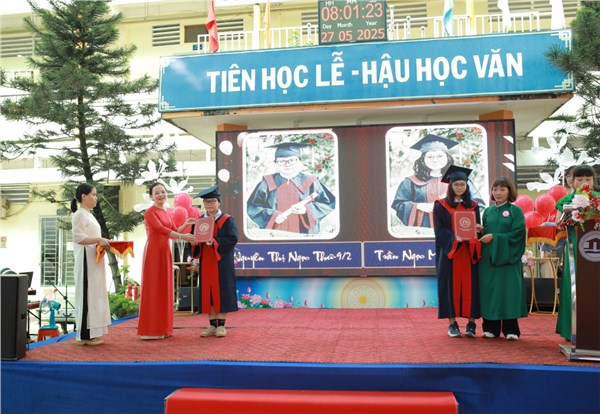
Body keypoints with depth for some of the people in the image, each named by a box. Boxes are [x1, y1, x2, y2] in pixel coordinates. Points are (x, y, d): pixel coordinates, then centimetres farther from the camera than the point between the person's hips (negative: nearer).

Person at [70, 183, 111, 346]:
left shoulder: (89, 214, 19)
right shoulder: (80, 214, -10)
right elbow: (78, 238, -20)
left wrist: (103, 242, 10)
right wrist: (99, 240, -18)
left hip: (94, 260, 10)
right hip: (86, 260, -10)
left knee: (94, 294, 9)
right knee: (87, 295, -7)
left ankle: (91, 332, 14)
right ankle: (85, 335, -3)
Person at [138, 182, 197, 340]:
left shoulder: (167, 213, 16)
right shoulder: (150, 212, -6)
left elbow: (174, 232, 17)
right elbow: (160, 229, -18)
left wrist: (185, 224, 1)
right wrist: (183, 236, -21)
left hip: (165, 251, 7)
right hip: (153, 250, -7)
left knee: (164, 288, 8)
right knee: (153, 288, -4)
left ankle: (163, 328, 15)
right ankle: (150, 330, 2)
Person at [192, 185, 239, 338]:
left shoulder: (227, 220, -3)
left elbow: (232, 239, -13)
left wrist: (214, 242, -23)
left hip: (221, 262, -4)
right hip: (206, 262, 5)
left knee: (222, 292, -2)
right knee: (207, 293, 5)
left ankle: (221, 325, 6)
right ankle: (212, 325, 13)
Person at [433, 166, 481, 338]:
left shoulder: (473, 206, 12)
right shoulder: (440, 205, 4)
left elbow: (478, 229, 9)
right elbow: (439, 230, -3)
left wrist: (471, 239, -12)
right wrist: (455, 238, -20)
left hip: (469, 252, 2)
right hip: (449, 252, -2)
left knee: (470, 286, 0)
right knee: (451, 286, -1)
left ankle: (471, 323, 5)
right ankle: (452, 323, 5)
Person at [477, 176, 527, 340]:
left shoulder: (516, 211, 0)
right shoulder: (488, 211, 13)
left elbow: (517, 234, -9)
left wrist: (493, 237, -13)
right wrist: (481, 230, -7)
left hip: (507, 258, -4)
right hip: (488, 258, 4)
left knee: (509, 291, -3)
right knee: (490, 291, 3)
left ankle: (511, 329, 6)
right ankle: (491, 327, 11)